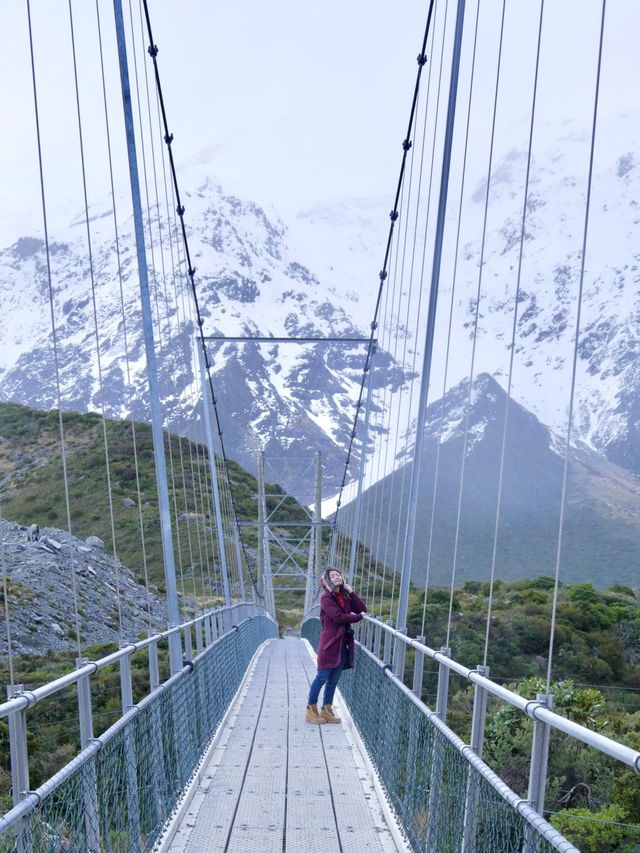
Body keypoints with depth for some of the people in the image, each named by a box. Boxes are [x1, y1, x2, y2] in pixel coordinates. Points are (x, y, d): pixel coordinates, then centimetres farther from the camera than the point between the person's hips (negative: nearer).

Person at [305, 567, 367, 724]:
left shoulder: (345, 597, 13)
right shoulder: (326, 597, -9)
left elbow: (362, 609, 3)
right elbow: (338, 617, -19)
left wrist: (350, 591, -2)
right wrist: (358, 617, -7)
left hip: (343, 644, 7)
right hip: (330, 643, -7)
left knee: (333, 680, 12)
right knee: (322, 677, -2)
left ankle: (326, 710, 21)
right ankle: (311, 710, 9)